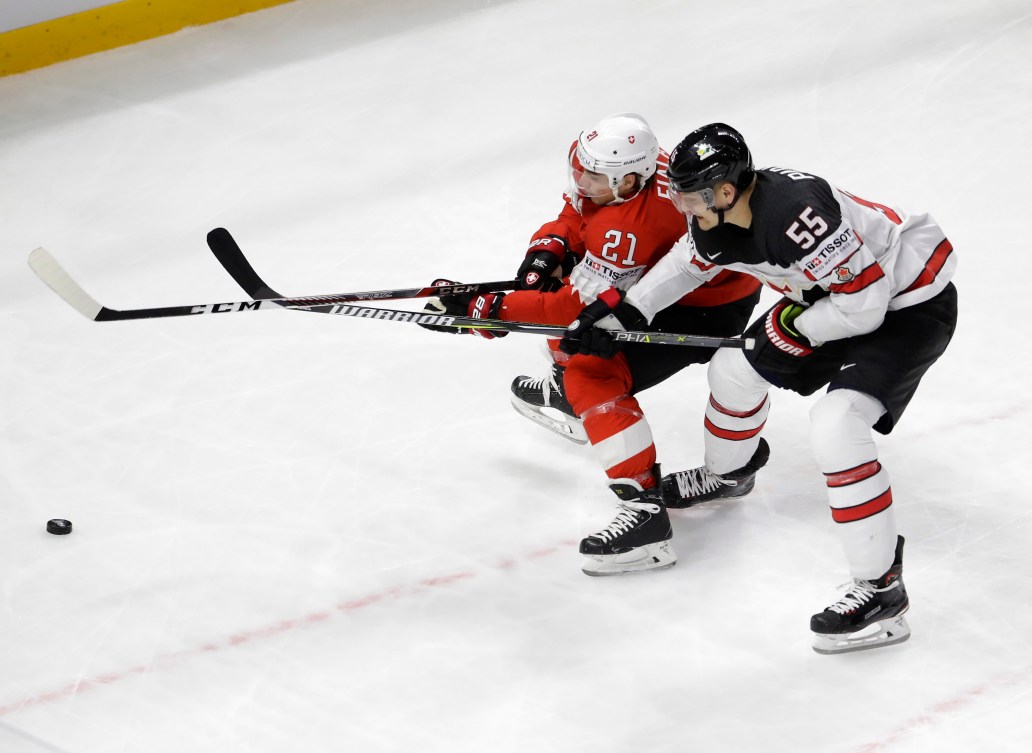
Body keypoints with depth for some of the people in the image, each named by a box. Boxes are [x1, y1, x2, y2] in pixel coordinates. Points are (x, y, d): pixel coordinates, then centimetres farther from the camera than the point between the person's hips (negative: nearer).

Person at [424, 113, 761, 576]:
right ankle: (568, 396, 48)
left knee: (593, 377, -22)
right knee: (562, 278, 21)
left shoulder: (630, 229, -37)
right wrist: (546, 251, -12)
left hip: (709, 306, -10)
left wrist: (487, 310, -30)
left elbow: (581, 306, -33)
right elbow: (575, 214, 8)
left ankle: (645, 513, -28)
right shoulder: (617, 167, -13)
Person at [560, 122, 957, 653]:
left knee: (835, 425, -25)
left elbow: (864, 303, -31)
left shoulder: (798, 214, -37)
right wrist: (618, 313, 9)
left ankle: (881, 590, -18)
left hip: (912, 304, -9)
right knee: (734, 369, 16)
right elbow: (687, 263, 15)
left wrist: (796, 329, -17)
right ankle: (723, 475, 48)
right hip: (834, 295, 10)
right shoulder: (720, 220, -9)